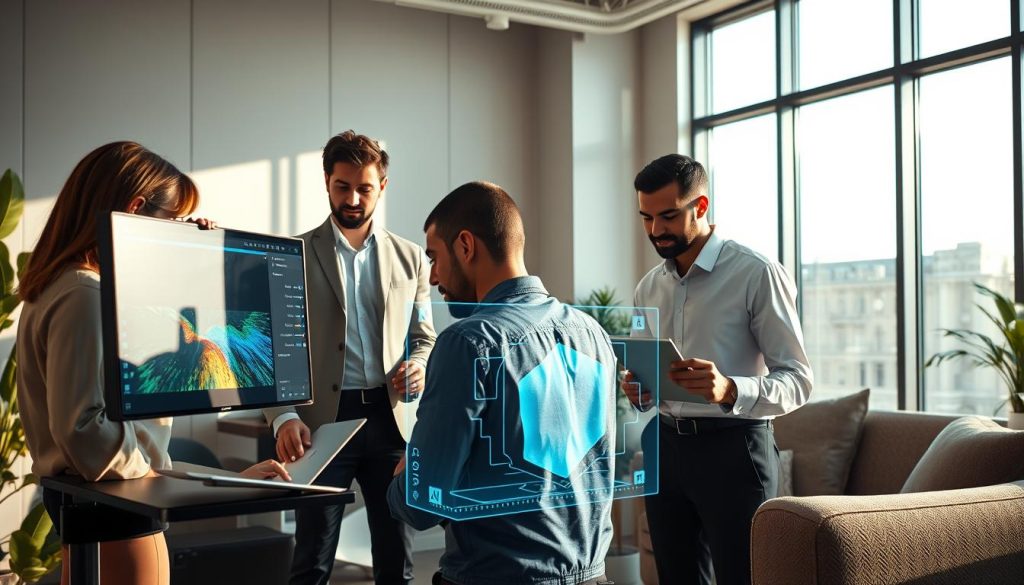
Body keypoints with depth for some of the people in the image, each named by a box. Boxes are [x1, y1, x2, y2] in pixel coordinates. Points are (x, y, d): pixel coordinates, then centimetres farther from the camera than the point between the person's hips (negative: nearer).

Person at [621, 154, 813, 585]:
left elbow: (797, 381, -13)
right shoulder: (648, 287, 10)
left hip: (733, 449, -6)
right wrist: (637, 392, -5)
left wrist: (730, 390, -31)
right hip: (666, 447, 6)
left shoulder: (758, 275, -10)